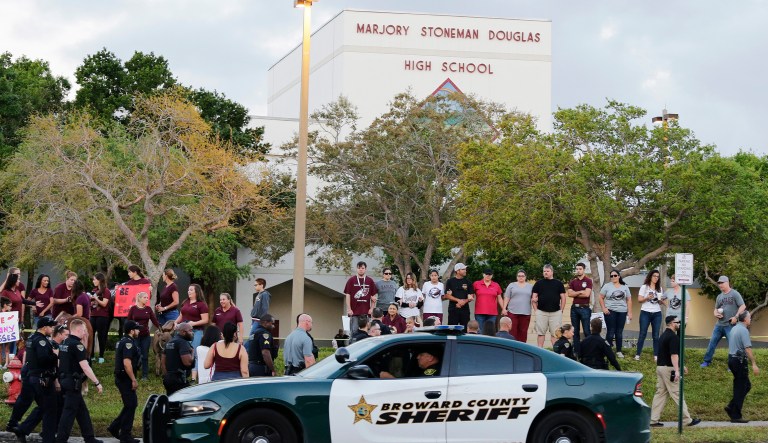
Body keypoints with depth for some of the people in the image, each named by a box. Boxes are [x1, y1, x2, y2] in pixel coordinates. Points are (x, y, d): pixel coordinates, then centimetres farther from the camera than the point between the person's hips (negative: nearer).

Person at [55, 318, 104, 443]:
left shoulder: (64, 344, 13)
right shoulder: (77, 345, -16)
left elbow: (60, 363, 19)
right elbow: (85, 367, -22)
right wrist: (97, 383, -19)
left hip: (65, 380, 10)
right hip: (73, 382, -10)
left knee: (82, 411, 14)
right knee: (69, 411, -6)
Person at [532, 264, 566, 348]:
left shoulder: (559, 283, 9)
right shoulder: (538, 283, 9)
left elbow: (563, 297, 9)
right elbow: (533, 298, 9)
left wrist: (561, 310, 2)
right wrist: (536, 310, 1)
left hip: (555, 312, 0)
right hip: (541, 312, 0)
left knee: (555, 333, 0)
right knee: (540, 332, 2)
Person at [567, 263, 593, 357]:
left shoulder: (588, 281, -1)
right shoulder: (573, 281, 11)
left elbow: (587, 294, -13)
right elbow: (569, 293, -2)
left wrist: (575, 293, -4)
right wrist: (581, 292, -9)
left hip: (584, 308, -5)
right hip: (574, 308, 5)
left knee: (587, 331, -5)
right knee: (575, 331, 8)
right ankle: (576, 351, 13)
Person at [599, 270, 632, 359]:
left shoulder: (625, 287, 10)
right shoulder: (607, 286, 3)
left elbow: (629, 300, 10)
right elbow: (601, 298, 3)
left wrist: (629, 312, 4)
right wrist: (603, 308, -8)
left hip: (622, 312, 3)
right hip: (610, 311, -2)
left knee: (619, 332, 6)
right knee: (610, 331, -5)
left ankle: (619, 351, 13)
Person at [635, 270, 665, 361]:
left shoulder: (660, 288, 13)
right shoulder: (644, 287, 1)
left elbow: (661, 301, 17)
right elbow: (639, 299, -3)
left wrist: (661, 301, -6)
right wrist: (647, 298, -20)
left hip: (657, 313, 3)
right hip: (645, 313, -3)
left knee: (656, 335, 0)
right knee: (642, 334, -5)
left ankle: (656, 355, 1)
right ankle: (638, 354, -1)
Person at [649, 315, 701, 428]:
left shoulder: (664, 335, 16)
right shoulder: (673, 337, -15)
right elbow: (674, 355, -22)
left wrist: (680, 366, 31)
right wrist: (676, 371, -26)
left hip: (660, 367, 9)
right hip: (669, 369, -9)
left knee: (660, 393, 9)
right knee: (677, 394, -4)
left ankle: (654, 420, 5)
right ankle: (687, 420, 1)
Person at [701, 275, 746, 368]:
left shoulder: (735, 294, -5)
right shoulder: (719, 296, 13)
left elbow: (743, 306, -9)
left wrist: (736, 317, -17)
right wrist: (716, 313, 1)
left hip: (730, 325, -6)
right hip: (719, 325, 6)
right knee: (712, 342, 8)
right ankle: (707, 361, 18)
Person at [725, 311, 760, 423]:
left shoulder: (734, 329, 14)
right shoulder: (744, 330, -15)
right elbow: (748, 348, -23)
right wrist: (754, 364, -24)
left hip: (731, 358, 9)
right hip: (740, 361, -9)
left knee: (746, 385, 16)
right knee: (741, 388, -2)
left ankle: (731, 407, 9)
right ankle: (736, 416, 0)